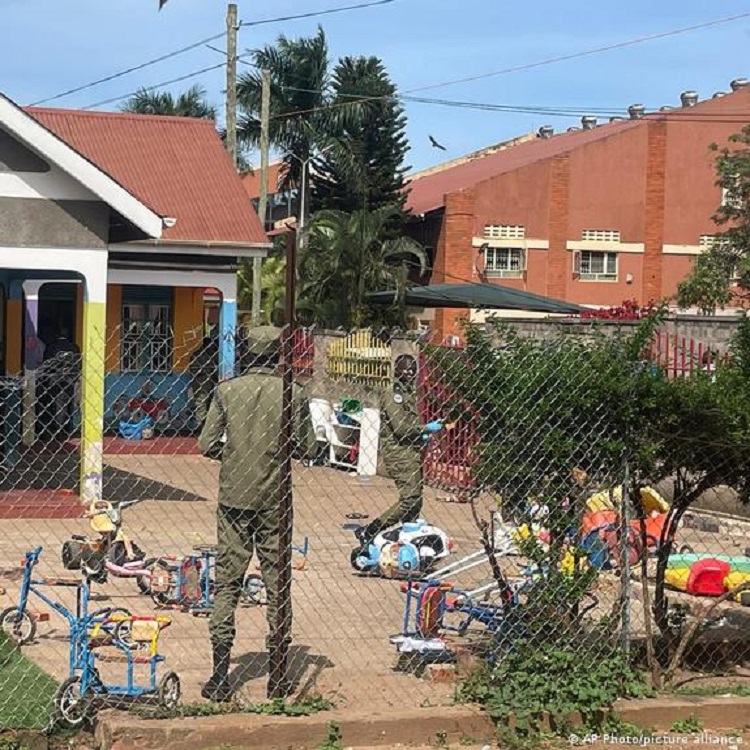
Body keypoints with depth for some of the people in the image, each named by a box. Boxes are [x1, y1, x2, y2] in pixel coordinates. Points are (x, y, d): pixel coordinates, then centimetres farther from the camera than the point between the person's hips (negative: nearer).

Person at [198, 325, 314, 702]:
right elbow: (307, 447, -2)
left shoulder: (227, 390, -4)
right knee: (277, 580, 9)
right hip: (275, 500, -1)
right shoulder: (292, 393, -7)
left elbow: (207, 444, -4)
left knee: (227, 582, 5)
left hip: (234, 497, 1)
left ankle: (220, 677, 2)